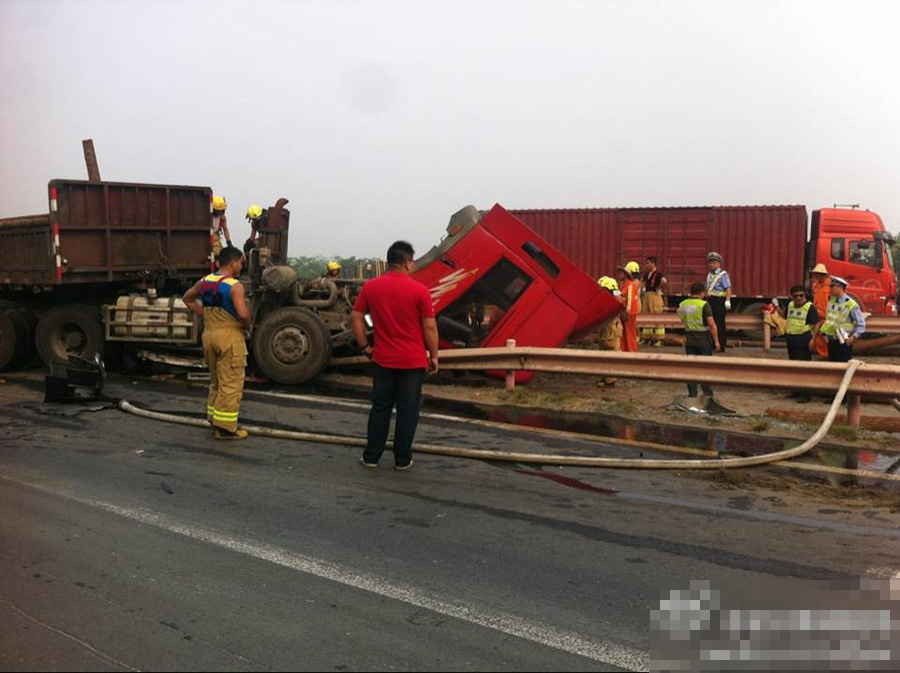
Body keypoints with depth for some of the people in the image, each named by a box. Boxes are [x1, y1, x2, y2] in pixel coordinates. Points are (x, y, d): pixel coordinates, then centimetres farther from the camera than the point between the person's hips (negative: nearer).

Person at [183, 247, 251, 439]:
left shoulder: (204, 282, 7)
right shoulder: (235, 286, -16)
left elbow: (188, 299, 22)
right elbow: (243, 314, -27)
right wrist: (247, 326, -7)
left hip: (209, 334, 8)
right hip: (230, 337, -8)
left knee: (216, 382, 20)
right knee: (231, 385, 0)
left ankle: (215, 422, 27)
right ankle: (225, 428, 3)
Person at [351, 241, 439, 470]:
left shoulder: (370, 287, 0)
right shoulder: (419, 290, -10)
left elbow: (357, 319, 1)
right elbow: (429, 327, -8)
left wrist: (365, 347, 10)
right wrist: (434, 356, 2)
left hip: (382, 360, 3)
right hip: (413, 362, -3)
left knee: (380, 408, 13)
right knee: (407, 410, 6)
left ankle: (371, 456, 17)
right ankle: (402, 459, 13)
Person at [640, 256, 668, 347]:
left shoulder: (658, 274, -12)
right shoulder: (647, 274, 12)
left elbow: (664, 281, -30)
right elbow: (642, 281, 31)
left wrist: (660, 289, -17)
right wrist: (643, 287, 14)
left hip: (655, 296, -9)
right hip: (646, 296, 9)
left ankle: (659, 339, -1)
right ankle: (646, 337, 19)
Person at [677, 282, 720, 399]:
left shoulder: (682, 305, 3)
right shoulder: (704, 305, -14)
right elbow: (712, 324, -16)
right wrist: (716, 341, -10)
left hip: (689, 340, 4)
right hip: (704, 340, -4)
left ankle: (692, 394, 10)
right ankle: (708, 394, 7)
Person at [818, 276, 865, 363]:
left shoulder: (851, 305, -13)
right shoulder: (831, 301, 7)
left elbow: (861, 324, -10)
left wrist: (854, 337, -16)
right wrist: (823, 330, 13)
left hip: (843, 342, -7)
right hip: (831, 341, 7)